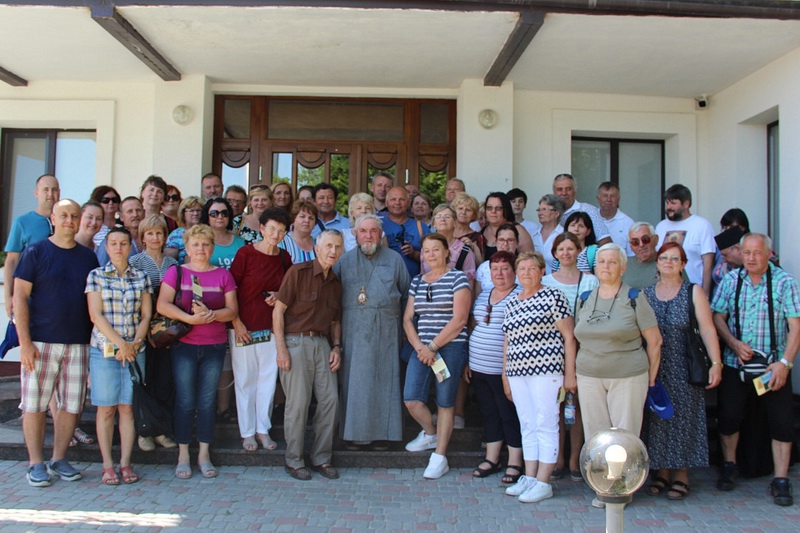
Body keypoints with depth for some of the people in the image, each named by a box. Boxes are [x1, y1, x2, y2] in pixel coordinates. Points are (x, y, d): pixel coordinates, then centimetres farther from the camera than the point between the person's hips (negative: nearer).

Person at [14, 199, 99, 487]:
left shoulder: (89, 257, 10)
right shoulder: (35, 252, 0)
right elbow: (19, 297, -4)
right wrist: (25, 341, -11)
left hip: (78, 343, 3)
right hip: (40, 342, -3)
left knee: (72, 404, 6)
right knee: (35, 404, 2)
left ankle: (59, 459, 20)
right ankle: (36, 463, 15)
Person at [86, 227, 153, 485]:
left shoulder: (142, 277, 8)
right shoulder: (96, 276, 2)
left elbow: (146, 315, 6)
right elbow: (96, 315, -5)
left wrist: (135, 342, -8)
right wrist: (120, 343, -12)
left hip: (135, 350, 2)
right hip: (104, 349, -2)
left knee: (128, 407, 4)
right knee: (106, 408, 2)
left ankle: (125, 462, 11)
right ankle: (107, 464, 10)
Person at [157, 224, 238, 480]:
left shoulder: (223, 275, 8)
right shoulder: (176, 272, 4)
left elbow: (233, 310, 1)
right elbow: (162, 305, -9)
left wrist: (211, 314, -18)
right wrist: (190, 318, -20)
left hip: (215, 346, 2)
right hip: (184, 345, -1)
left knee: (208, 401, 6)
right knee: (185, 401, 2)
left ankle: (204, 454, 17)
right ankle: (183, 456, 13)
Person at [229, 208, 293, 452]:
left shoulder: (284, 258, 5)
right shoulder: (245, 253, -7)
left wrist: (279, 295, -4)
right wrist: (236, 322, -11)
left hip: (271, 327, 4)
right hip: (244, 327, -4)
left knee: (268, 379, 8)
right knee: (245, 379, 6)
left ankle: (263, 429, 22)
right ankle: (247, 432, 19)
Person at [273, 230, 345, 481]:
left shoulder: (336, 283, 13)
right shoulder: (298, 272, -6)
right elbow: (279, 309, -8)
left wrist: (336, 347, 5)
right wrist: (281, 347, -14)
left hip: (322, 343, 6)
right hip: (296, 341, -6)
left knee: (330, 399, 3)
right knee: (298, 402, -3)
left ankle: (321, 458, 18)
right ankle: (294, 461, 13)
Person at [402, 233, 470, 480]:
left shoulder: (458, 277, -2)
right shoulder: (417, 281, 14)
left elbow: (459, 319, -11)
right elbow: (407, 319, 10)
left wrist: (433, 347, -13)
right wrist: (419, 347, -6)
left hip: (451, 347, -4)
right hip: (422, 348, 5)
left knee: (445, 402, 1)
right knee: (411, 399, -5)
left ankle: (440, 457, 14)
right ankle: (430, 434, 25)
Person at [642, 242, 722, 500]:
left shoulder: (693, 292, 1)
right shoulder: (645, 294, 7)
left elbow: (707, 329, -6)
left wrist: (716, 363, -15)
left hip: (684, 369, -2)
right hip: (654, 370, 2)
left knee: (683, 418, 2)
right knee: (657, 419, 6)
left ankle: (681, 475, 14)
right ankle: (661, 472, 18)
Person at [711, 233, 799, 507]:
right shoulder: (730, 280, 2)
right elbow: (718, 317, 4)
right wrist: (735, 344, -12)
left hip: (774, 366, -2)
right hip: (735, 363, 2)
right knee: (729, 417, 6)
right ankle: (728, 466, 27)